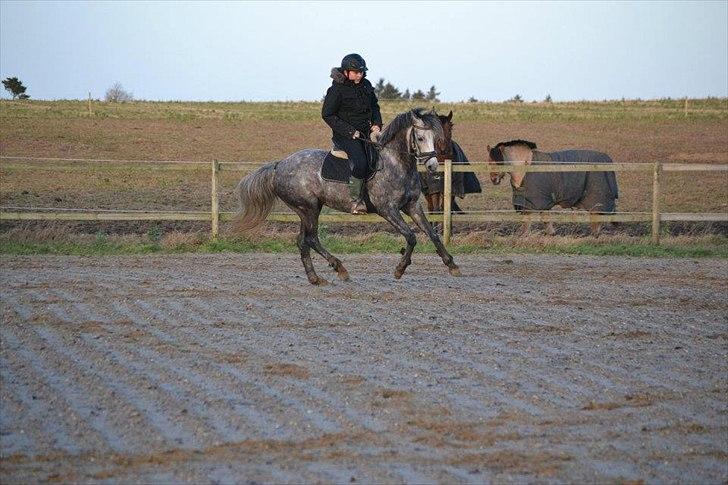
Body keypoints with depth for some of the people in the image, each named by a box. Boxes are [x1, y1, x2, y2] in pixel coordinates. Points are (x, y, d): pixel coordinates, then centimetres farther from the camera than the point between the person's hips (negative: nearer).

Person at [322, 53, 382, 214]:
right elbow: (327, 114, -10)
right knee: (360, 162, -27)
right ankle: (355, 200, -16)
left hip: (366, 131, 7)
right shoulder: (337, 89, -10)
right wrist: (350, 131, -14)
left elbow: (374, 106, 23)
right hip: (345, 134, -7)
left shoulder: (366, 85, 9)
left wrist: (377, 124, 3)